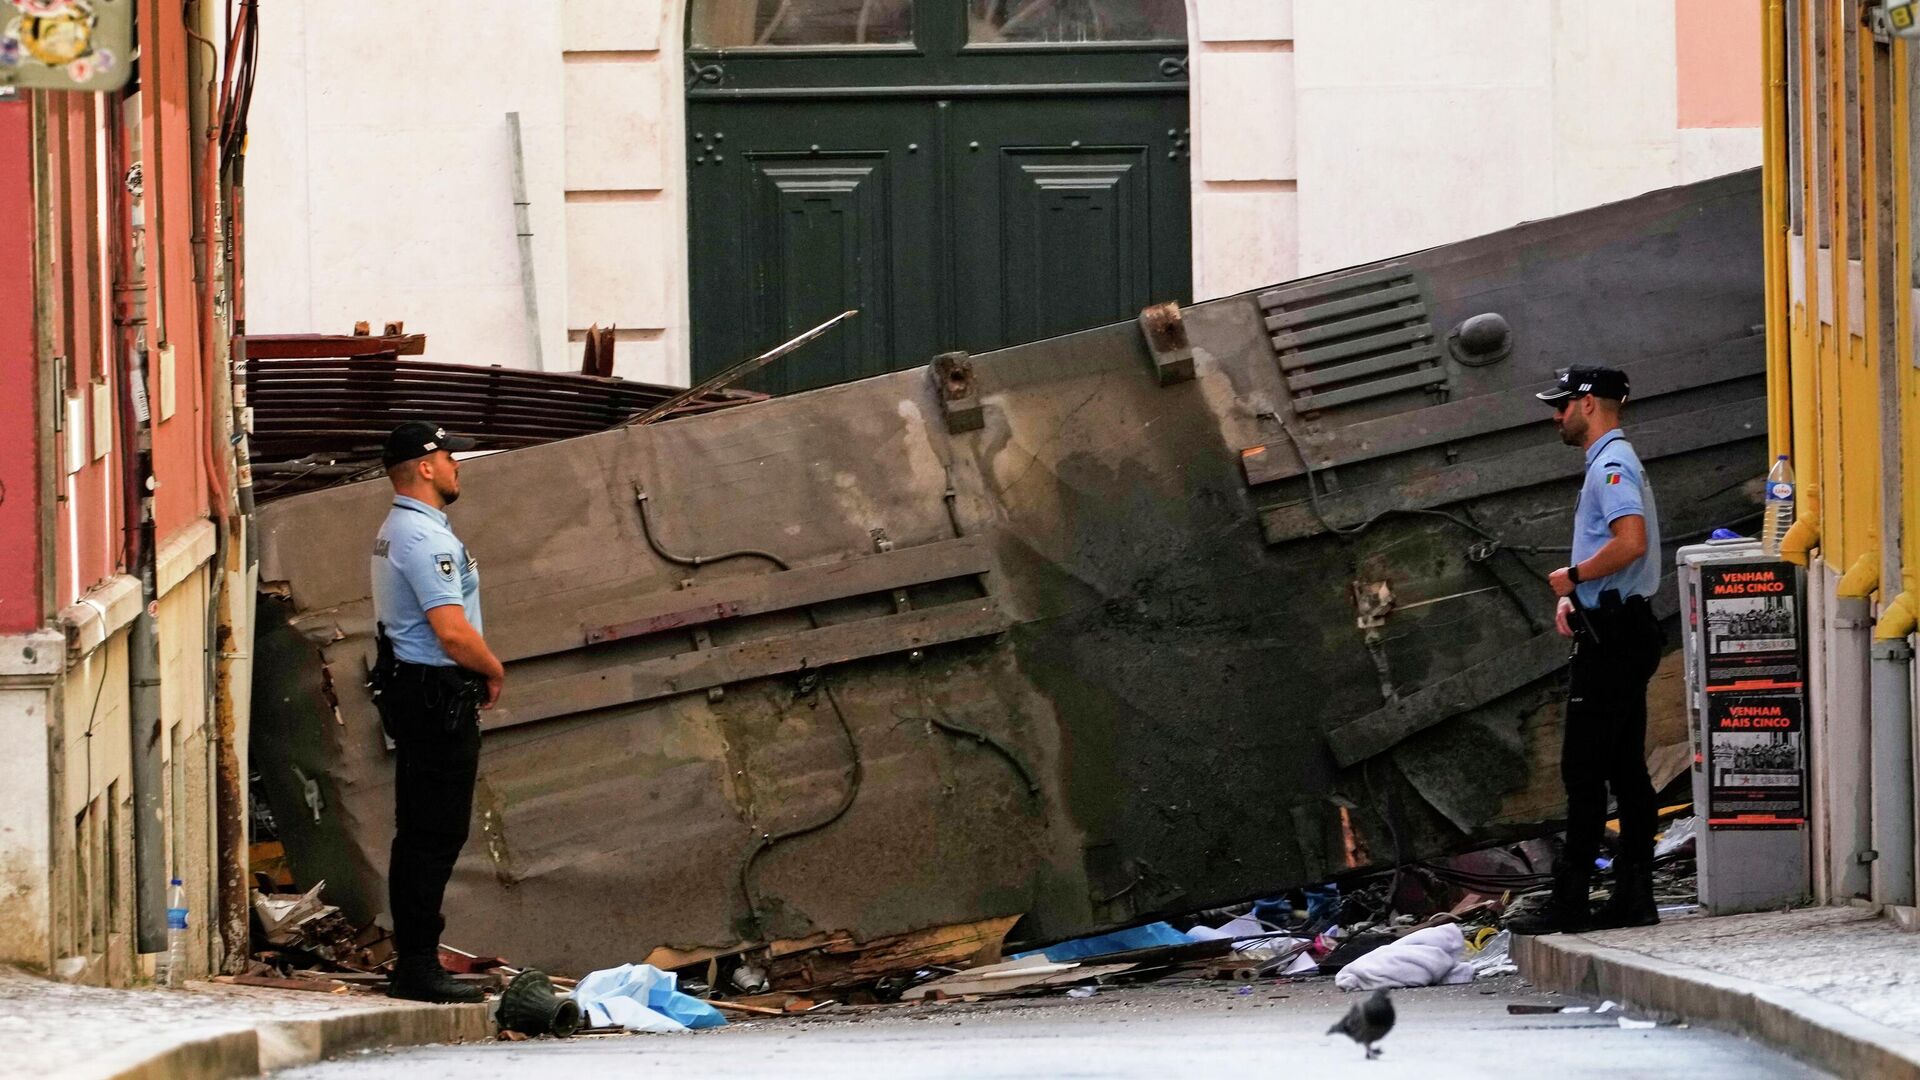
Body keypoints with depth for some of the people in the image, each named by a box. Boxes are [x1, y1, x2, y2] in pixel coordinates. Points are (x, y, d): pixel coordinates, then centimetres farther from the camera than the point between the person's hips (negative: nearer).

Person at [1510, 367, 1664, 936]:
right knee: (1626, 769, 9)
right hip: (1621, 629, 11)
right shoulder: (1611, 463, 21)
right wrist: (1573, 596, 12)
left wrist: (1573, 576, -15)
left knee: (1584, 770, -9)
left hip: (1611, 637, -11)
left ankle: (1570, 901, -10)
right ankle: (1633, 895, 10)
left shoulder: (1611, 466, -13)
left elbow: (1631, 542, -27)